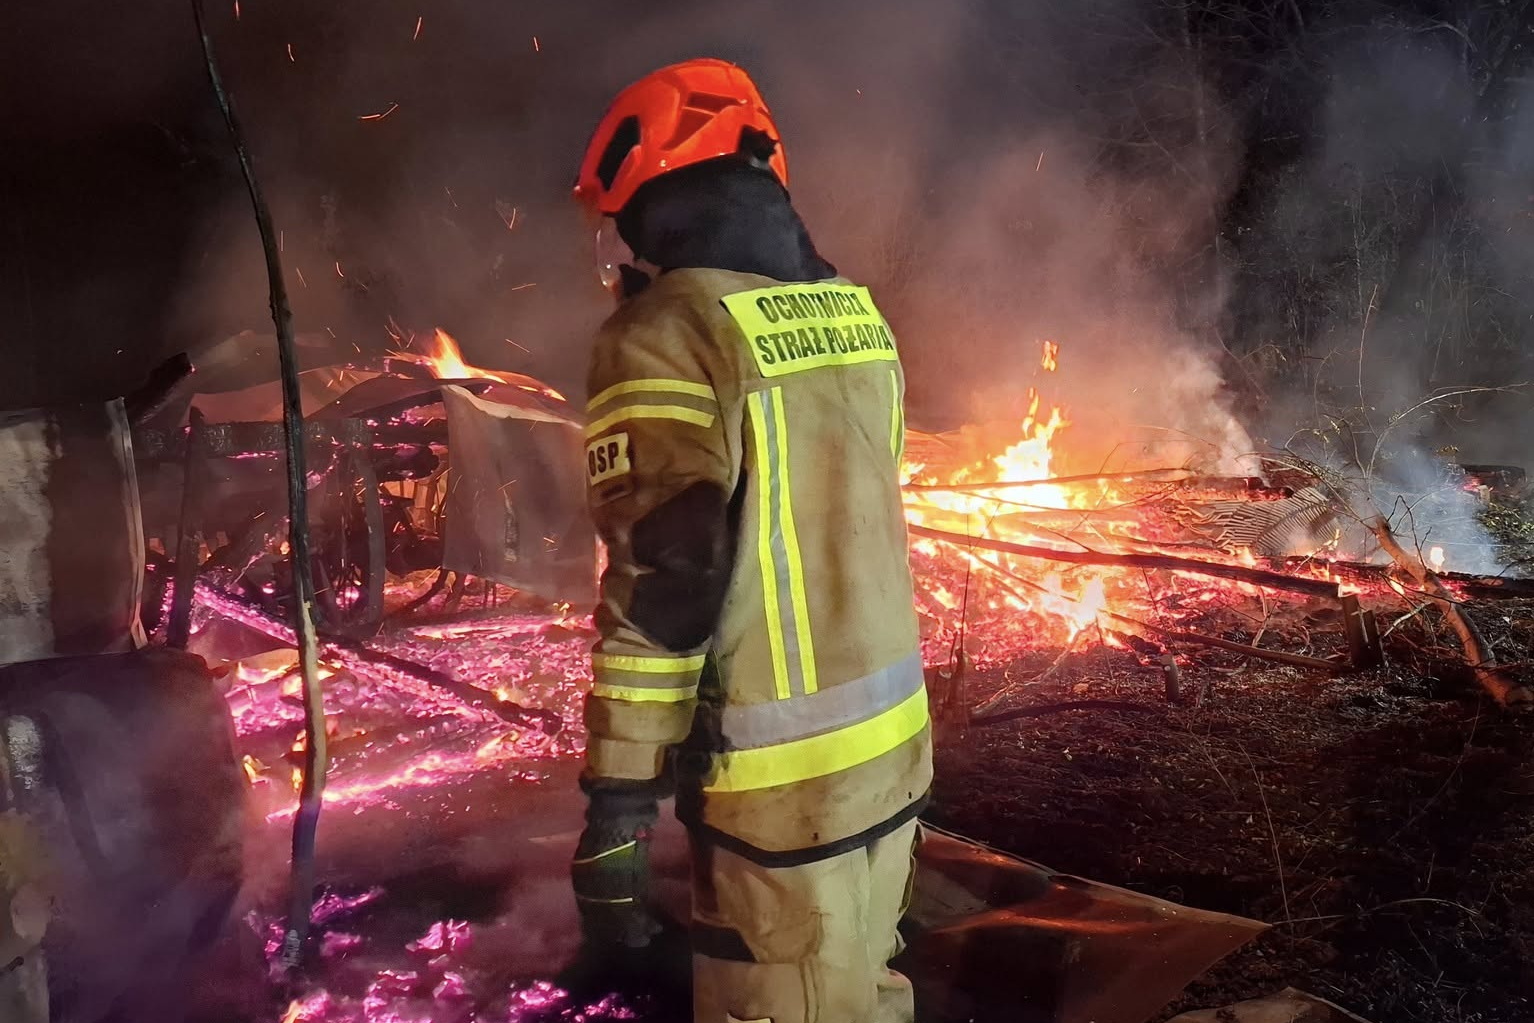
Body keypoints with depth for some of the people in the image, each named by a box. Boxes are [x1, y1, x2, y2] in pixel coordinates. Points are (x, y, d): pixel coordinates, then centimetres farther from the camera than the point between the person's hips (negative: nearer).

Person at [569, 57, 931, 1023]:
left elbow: (658, 585, -20)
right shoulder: (857, 313, 8)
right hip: (896, 747, 8)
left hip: (783, 783, -7)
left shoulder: (670, 333, -15)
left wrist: (618, 800, -15)